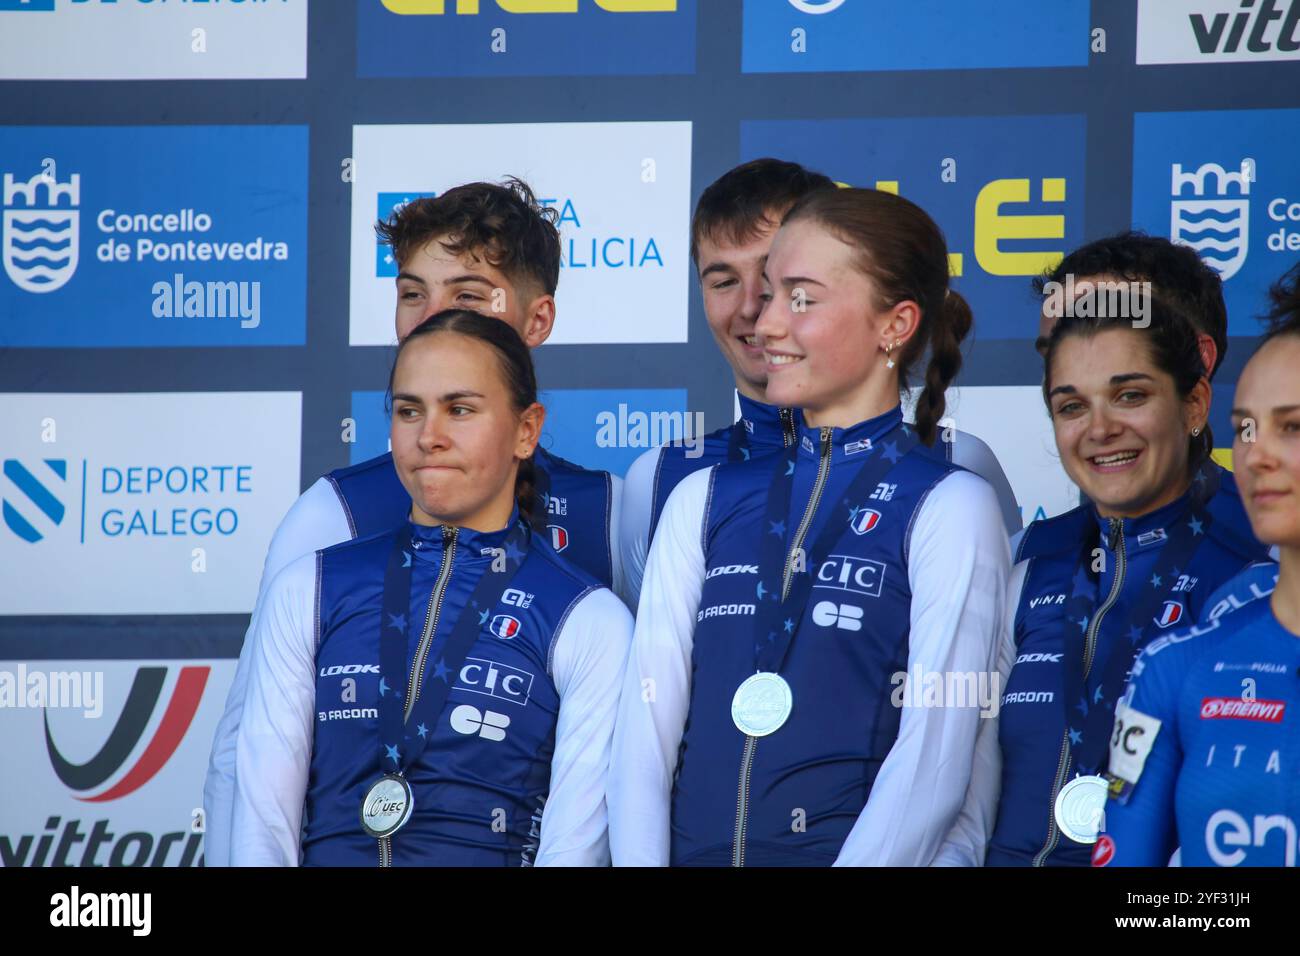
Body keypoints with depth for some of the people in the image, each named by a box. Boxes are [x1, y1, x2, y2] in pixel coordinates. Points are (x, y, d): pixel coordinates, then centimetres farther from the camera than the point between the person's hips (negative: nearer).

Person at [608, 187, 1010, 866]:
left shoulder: (948, 510, 3)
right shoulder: (703, 502, 17)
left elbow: (932, 762, -6)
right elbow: (645, 728, 9)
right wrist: (639, 860, -6)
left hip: (854, 854, -4)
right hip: (696, 851, 4)